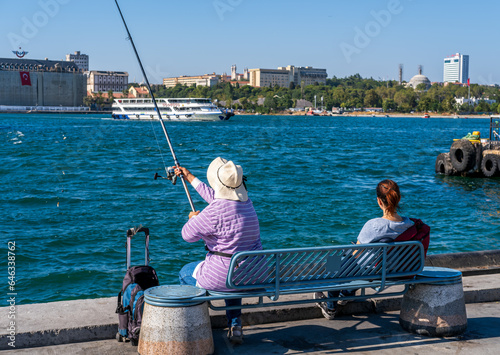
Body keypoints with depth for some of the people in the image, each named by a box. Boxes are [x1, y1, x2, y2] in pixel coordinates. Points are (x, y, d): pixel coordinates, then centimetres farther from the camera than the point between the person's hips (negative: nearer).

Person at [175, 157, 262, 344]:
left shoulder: (216, 211, -24)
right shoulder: (246, 202, 3)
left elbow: (188, 234, -12)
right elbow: (216, 197, 22)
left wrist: (193, 218, 10)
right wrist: (190, 178, 33)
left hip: (223, 275, -7)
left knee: (185, 273, 23)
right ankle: (235, 326, 32)